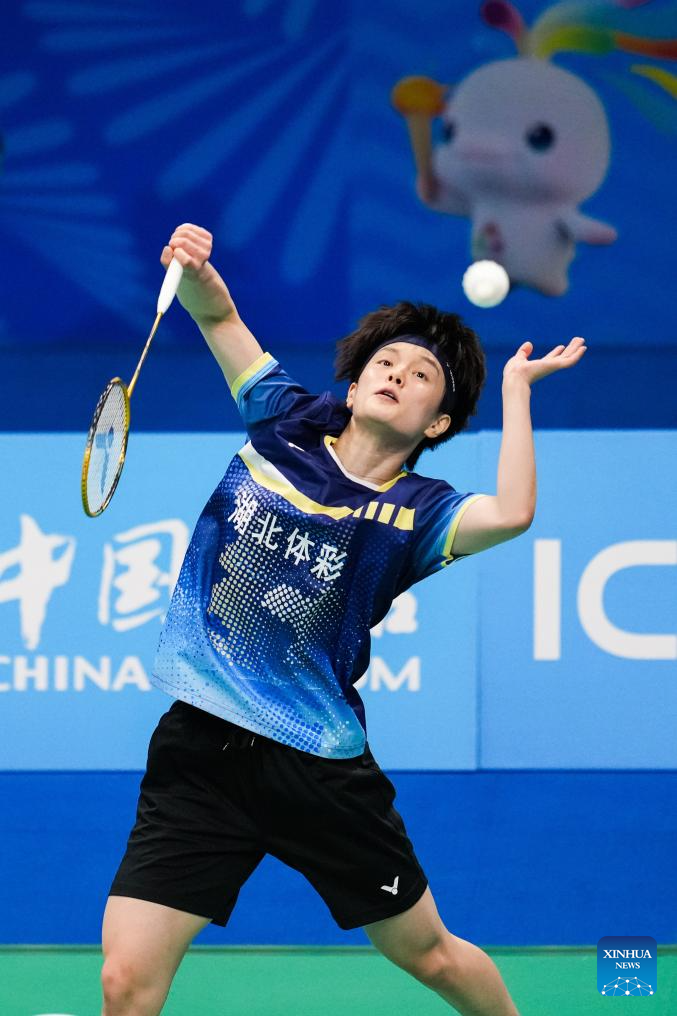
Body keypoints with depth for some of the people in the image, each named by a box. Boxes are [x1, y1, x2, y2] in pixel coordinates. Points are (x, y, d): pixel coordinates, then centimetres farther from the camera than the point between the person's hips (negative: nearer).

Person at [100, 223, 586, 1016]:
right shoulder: (287, 425, 7)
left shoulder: (414, 512, -1)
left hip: (319, 765, -1)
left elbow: (511, 512, -23)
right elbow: (218, 313, 10)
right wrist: (195, 267, -13)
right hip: (198, 747, 1)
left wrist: (515, 384, -12)